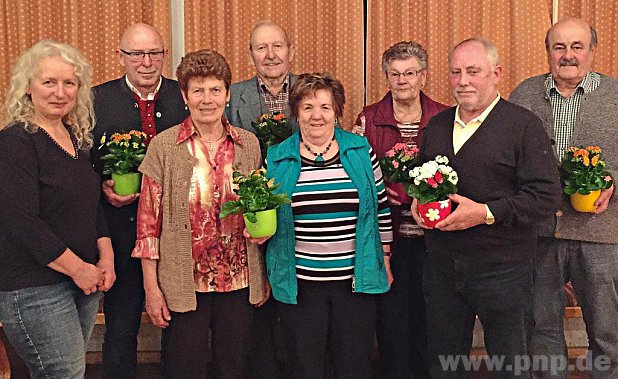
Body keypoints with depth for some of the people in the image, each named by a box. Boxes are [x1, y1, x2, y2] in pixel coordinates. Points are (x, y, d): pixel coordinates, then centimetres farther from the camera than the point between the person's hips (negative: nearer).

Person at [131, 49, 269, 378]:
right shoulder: (164, 146, -5)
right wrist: (151, 287, -6)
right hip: (184, 285, -2)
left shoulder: (249, 144, 4)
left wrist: (263, 251, 5)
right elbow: (149, 221, -4)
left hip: (240, 283, 3)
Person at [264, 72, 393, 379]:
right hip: (299, 282, 0)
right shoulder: (277, 158, 2)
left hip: (355, 280, 0)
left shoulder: (361, 151, 2)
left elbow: (381, 207, 9)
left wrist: (384, 257, 9)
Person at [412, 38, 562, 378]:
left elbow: (546, 195, -13)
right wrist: (418, 200, 0)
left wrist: (485, 212, -21)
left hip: (502, 269, -5)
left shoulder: (524, 125, -7)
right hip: (441, 266, 5)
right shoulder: (436, 126, 11)